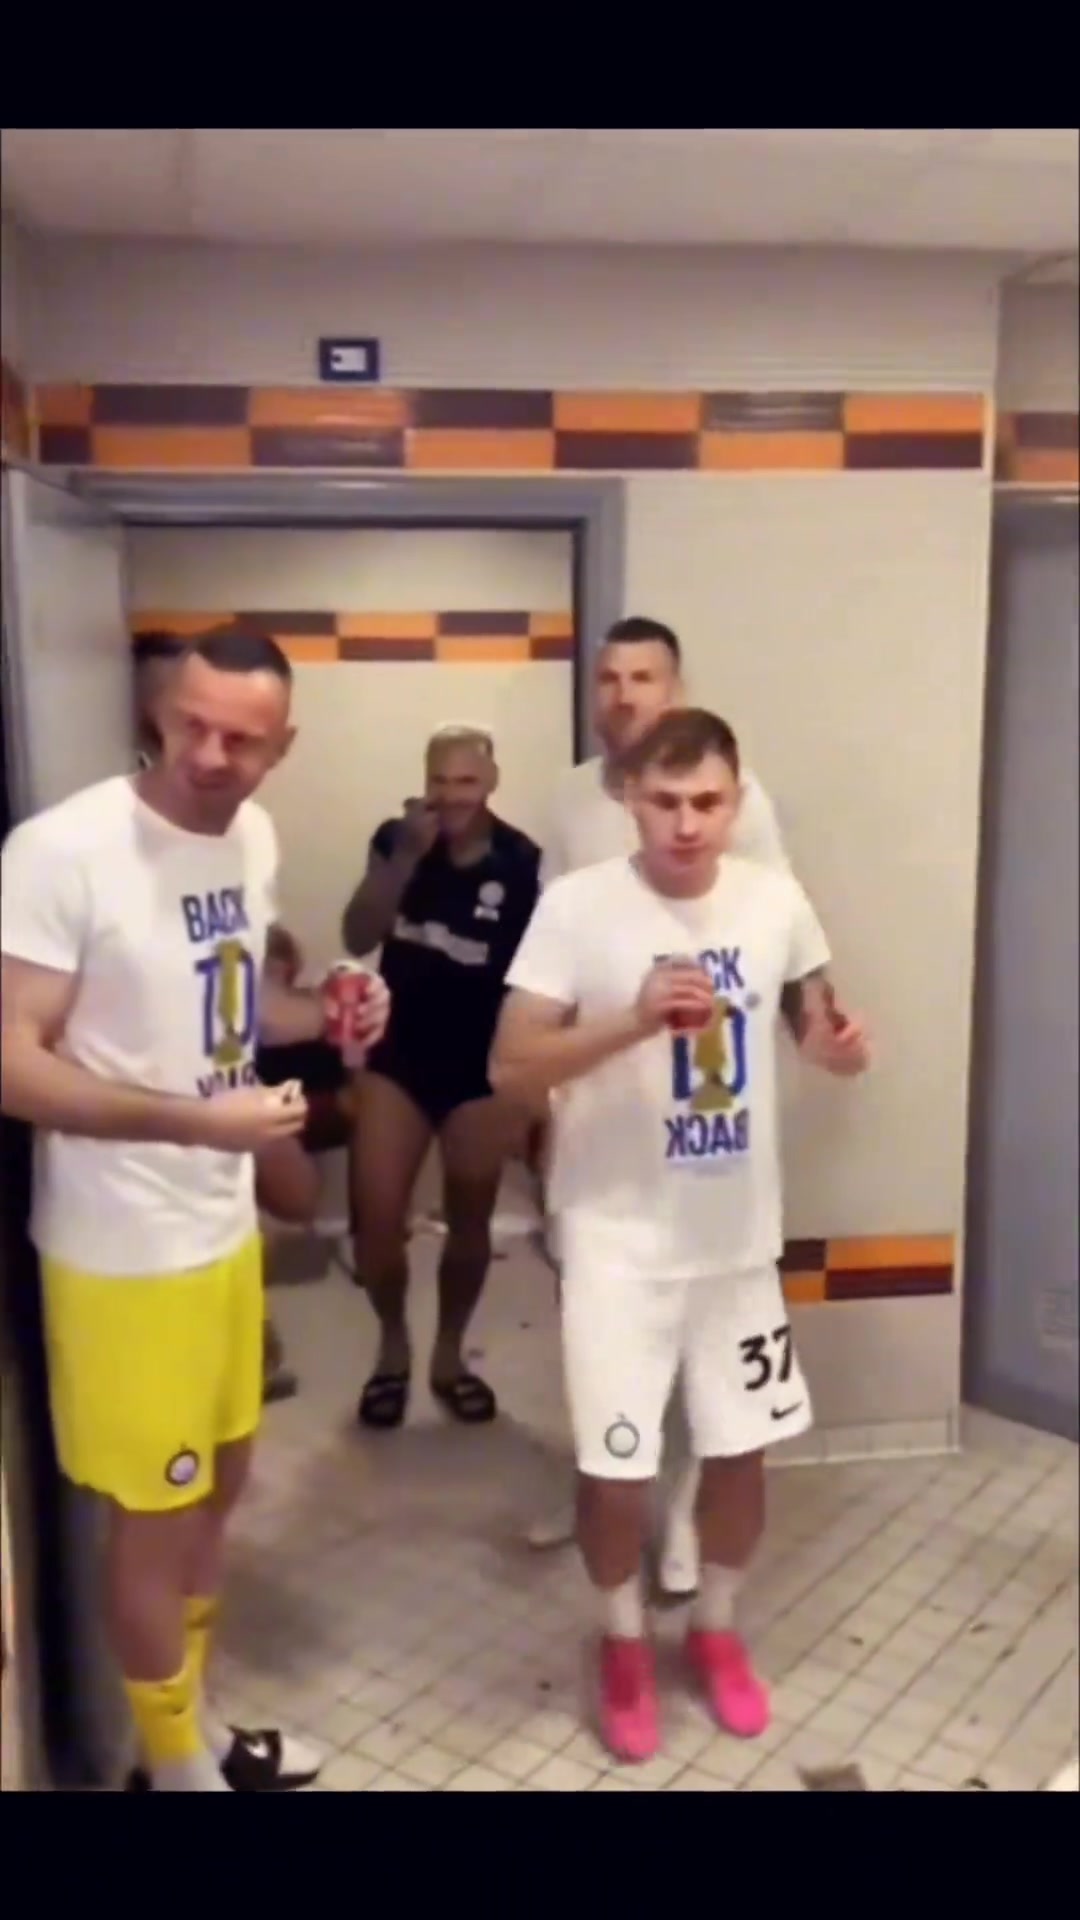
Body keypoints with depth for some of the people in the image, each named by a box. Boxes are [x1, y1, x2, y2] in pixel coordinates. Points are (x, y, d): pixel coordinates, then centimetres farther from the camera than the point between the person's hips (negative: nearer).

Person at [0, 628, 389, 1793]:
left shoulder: (254, 839, 2)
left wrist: (323, 1017, -3)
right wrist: (195, 1120, -31)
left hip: (223, 1221, 8)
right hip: (120, 1247, -8)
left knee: (218, 1481, 22)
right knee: (153, 1512, 9)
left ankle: (192, 1721, 45)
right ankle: (176, 1767, 34)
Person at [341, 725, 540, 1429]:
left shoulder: (522, 863, -11)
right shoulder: (397, 839, -4)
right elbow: (358, 938, -9)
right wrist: (406, 856, -20)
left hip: (482, 1066, -1)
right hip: (397, 1057, 1)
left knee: (470, 1223, 12)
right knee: (377, 1219, -1)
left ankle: (450, 1355, 33)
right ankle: (393, 1348, 25)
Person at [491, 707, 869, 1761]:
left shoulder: (775, 899, -3)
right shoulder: (577, 906, -15)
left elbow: (814, 1012, 13)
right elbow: (509, 1067, -17)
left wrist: (835, 1044, -11)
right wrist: (635, 1020, -30)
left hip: (741, 1233, 4)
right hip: (621, 1238, -3)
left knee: (742, 1447, 16)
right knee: (615, 1466, 5)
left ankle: (716, 1629, 42)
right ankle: (622, 1643, 34)